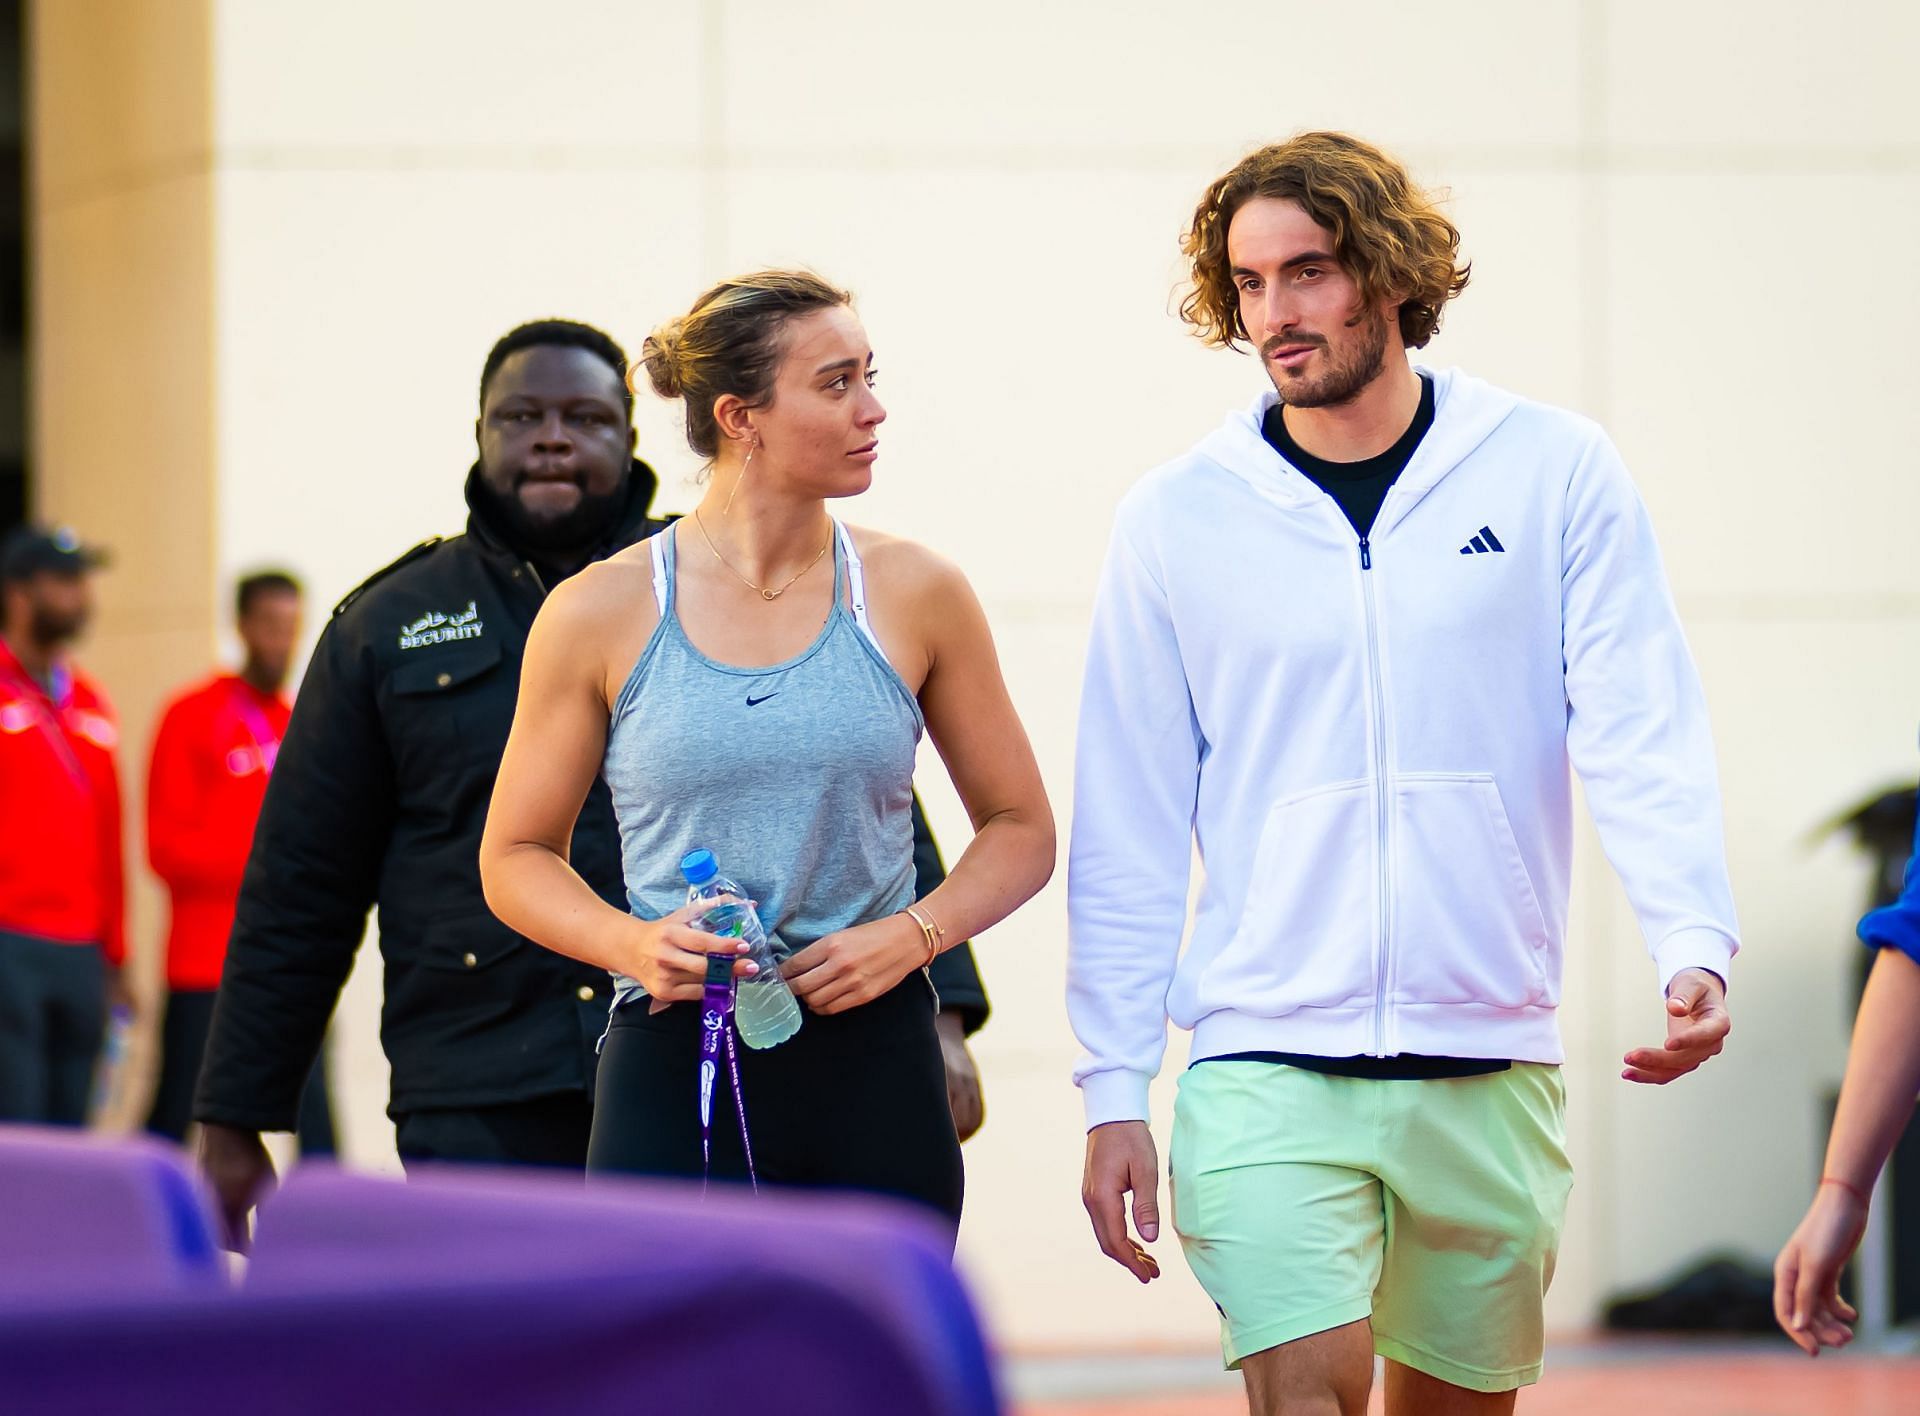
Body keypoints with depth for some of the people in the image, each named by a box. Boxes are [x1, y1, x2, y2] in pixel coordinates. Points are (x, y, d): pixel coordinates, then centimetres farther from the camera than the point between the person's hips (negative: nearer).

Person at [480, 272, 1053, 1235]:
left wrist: (914, 932, -7)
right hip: (673, 1074, -2)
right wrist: (633, 944, -10)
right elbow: (517, 856, 10)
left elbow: (1020, 830, 12)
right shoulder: (600, 614, 1)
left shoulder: (915, 596, 5)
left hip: (873, 1074, 2)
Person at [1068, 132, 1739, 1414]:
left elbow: (1641, 731, -3)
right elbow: (1128, 828, 7)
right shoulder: (1177, 520, 4)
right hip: (1266, 1066, -1)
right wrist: (1113, 1090, 3)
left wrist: (1695, 946, -20)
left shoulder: (1554, 473, 3)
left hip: (1491, 1069, 1)